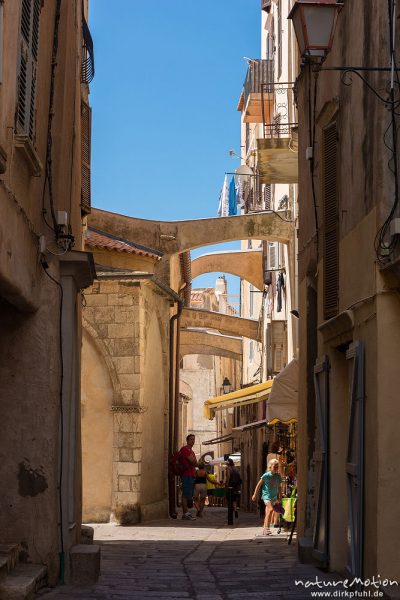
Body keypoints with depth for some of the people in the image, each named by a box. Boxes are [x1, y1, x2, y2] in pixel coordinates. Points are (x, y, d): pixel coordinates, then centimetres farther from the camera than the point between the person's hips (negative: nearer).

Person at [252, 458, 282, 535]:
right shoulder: (266, 475, -11)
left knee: (267, 513, 11)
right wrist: (255, 495, 2)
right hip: (266, 495, -6)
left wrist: (279, 497, 17)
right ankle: (267, 528, -24)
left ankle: (264, 530, 19)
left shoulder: (278, 476, 3)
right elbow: (259, 485, -2)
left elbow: (279, 487, 15)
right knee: (270, 509, -25)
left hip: (274, 497, 6)